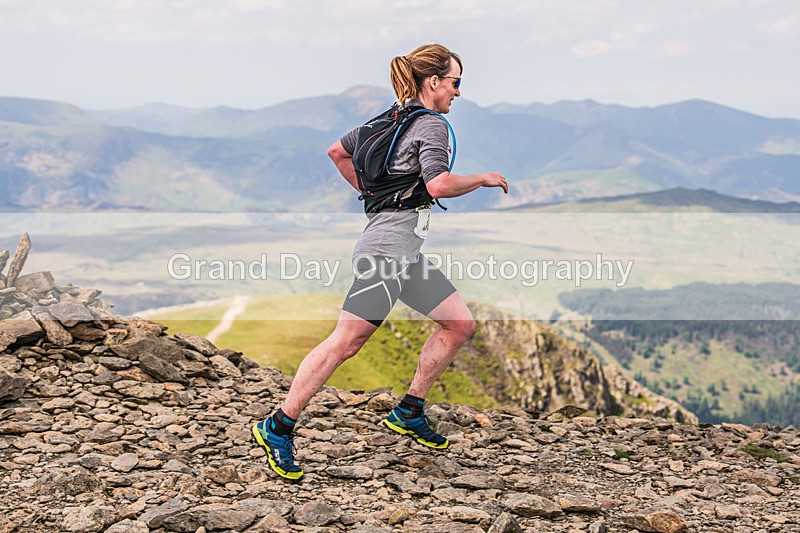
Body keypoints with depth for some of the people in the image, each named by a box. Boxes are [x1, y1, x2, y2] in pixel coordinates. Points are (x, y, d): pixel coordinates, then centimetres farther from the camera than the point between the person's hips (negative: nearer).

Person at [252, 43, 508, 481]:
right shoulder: (431, 125, -7)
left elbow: (337, 152, 26)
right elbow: (439, 185, -23)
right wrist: (483, 178, -7)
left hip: (406, 253, 10)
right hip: (388, 247, -10)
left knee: (460, 323, 11)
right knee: (347, 341, -12)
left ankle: (409, 412, 18)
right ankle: (278, 428, -7)